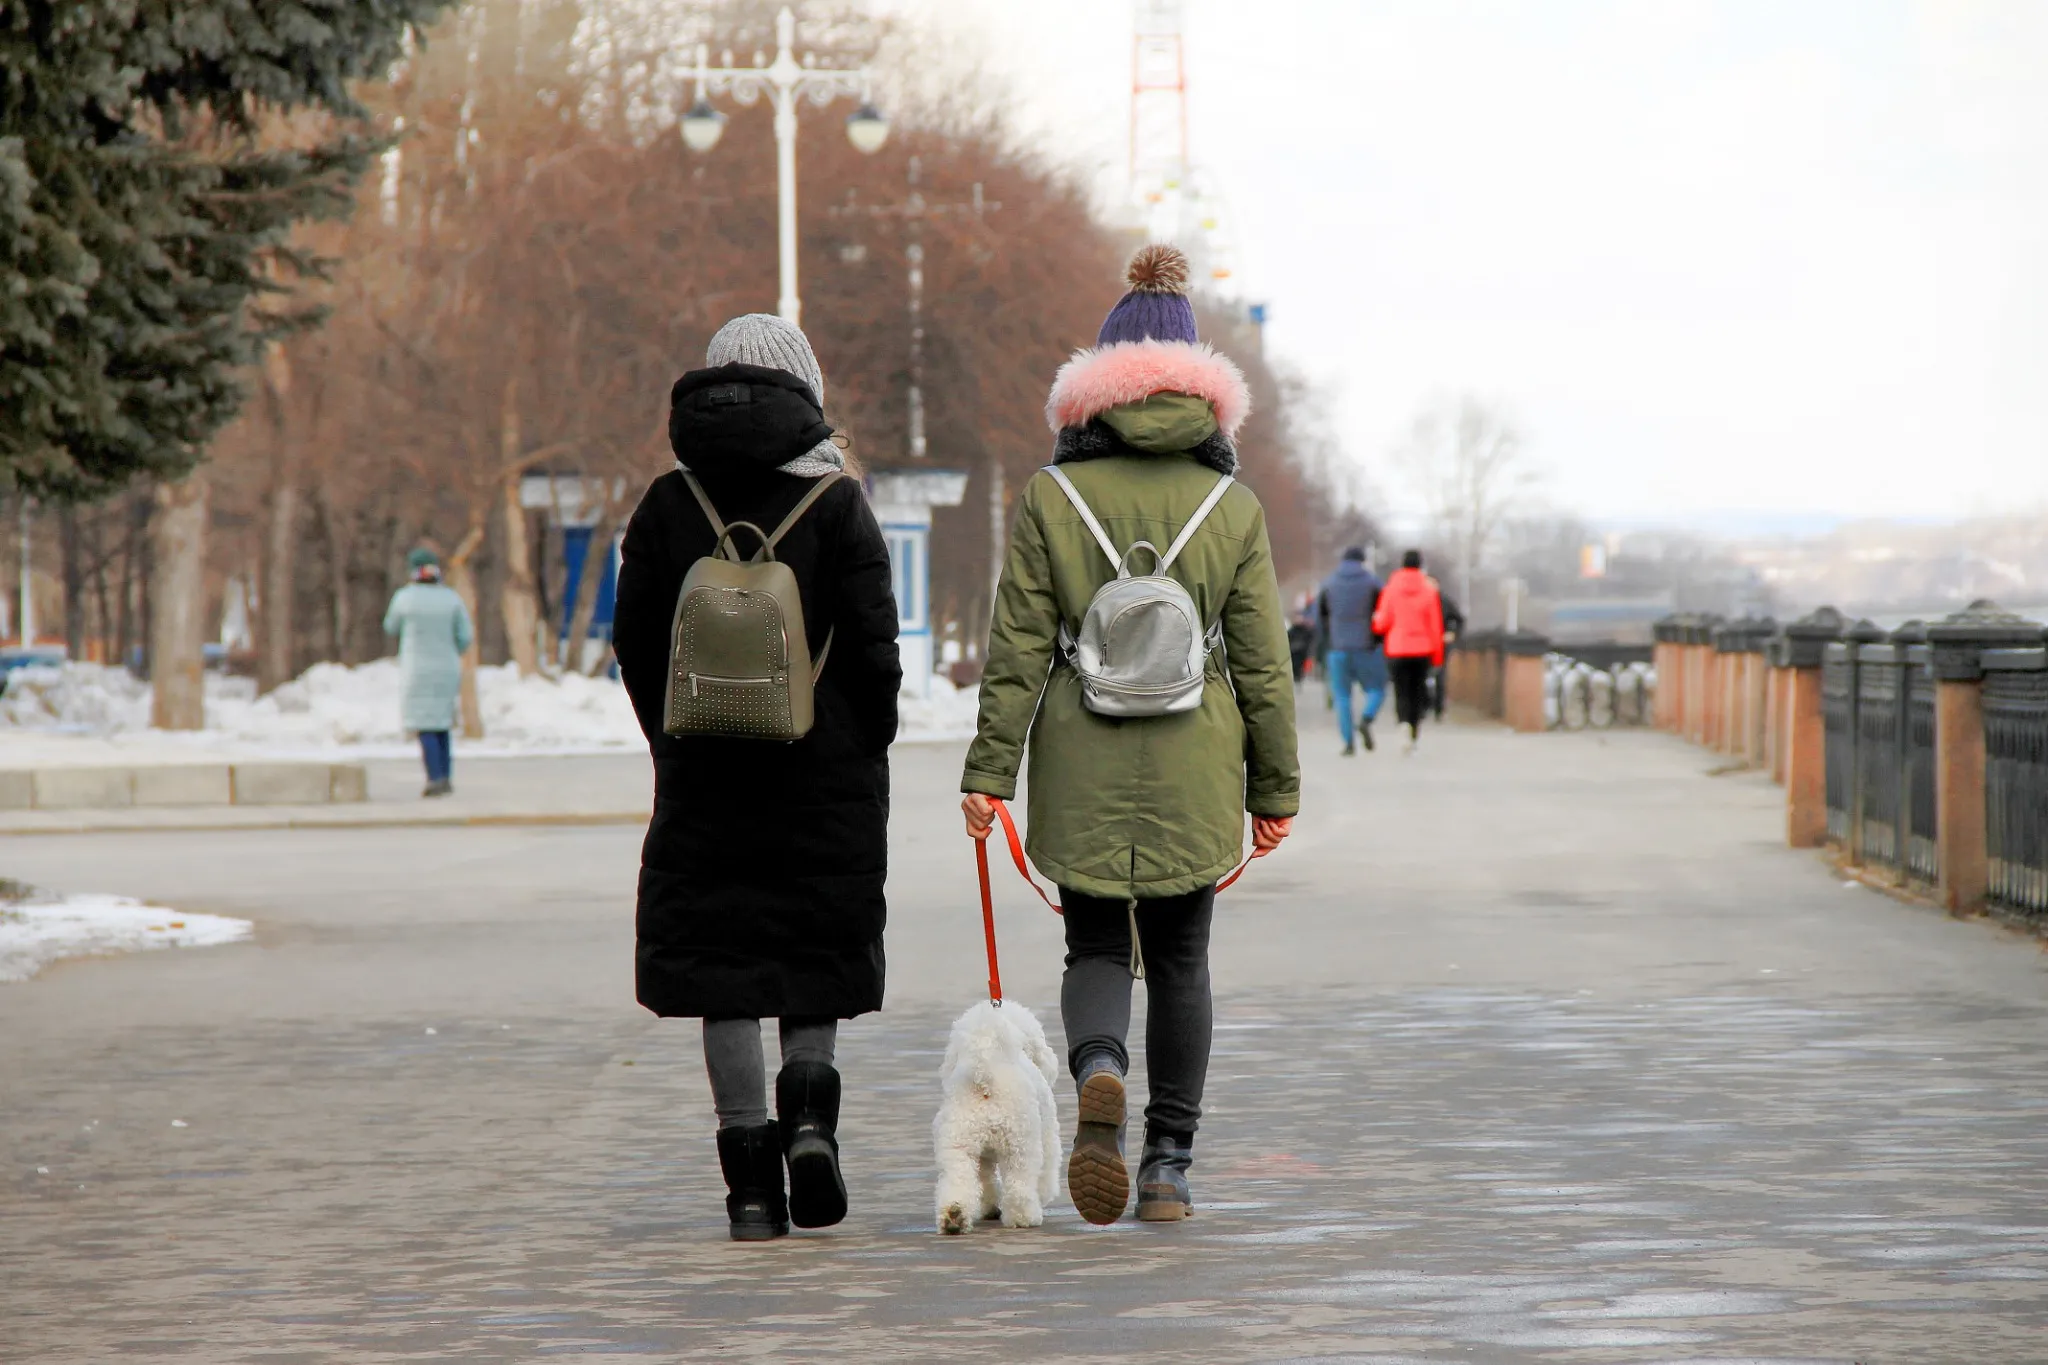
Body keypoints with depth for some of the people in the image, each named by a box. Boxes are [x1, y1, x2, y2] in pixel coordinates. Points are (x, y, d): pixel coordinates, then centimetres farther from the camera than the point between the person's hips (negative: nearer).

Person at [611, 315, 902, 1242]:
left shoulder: (668, 505, 1)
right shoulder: (836, 503, -5)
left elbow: (635, 644, 2)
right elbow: (873, 648, -7)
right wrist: (865, 746, 7)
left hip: (705, 776, 1)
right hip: (826, 773, -1)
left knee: (723, 964, 4)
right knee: (816, 953, 16)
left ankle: (750, 1182, -1)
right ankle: (809, 1108, -6)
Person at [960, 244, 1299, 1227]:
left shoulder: (1051, 496, -3)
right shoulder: (1234, 507, -1)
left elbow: (1018, 649, -4)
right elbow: (1262, 662, 1)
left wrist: (989, 771, 0)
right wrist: (1275, 786, 9)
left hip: (1082, 773, -1)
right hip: (1193, 773, 1)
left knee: (1096, 949, 10)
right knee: (1180, 960, 13)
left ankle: (1098, 1069, -22)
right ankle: (1169, 1166, 12)